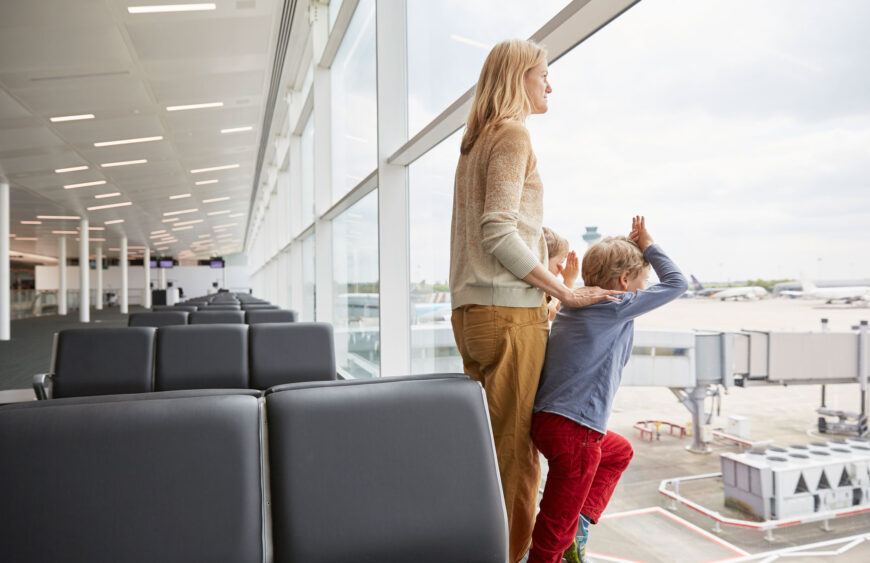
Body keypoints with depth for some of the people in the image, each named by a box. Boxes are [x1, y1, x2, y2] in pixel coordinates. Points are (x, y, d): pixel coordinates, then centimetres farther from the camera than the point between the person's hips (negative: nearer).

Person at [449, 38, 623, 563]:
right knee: (513, 449, -2)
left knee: (491, 443, 15)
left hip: (471, 312, 9)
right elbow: (499, 233, -18)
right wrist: (567, 292, -13)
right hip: (509, 311, -9)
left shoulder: (474, 144, 21)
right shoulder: (513, 135, -6)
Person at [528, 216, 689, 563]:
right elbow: (676, 284, 2)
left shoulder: (572, 307, 14)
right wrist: (647, 246, 12)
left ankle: (582, 521, 25)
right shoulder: (618, 307, -6)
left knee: (620, 452, 33)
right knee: (557, 527, 3)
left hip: (548, 420, 10)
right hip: (574, 431, -9)